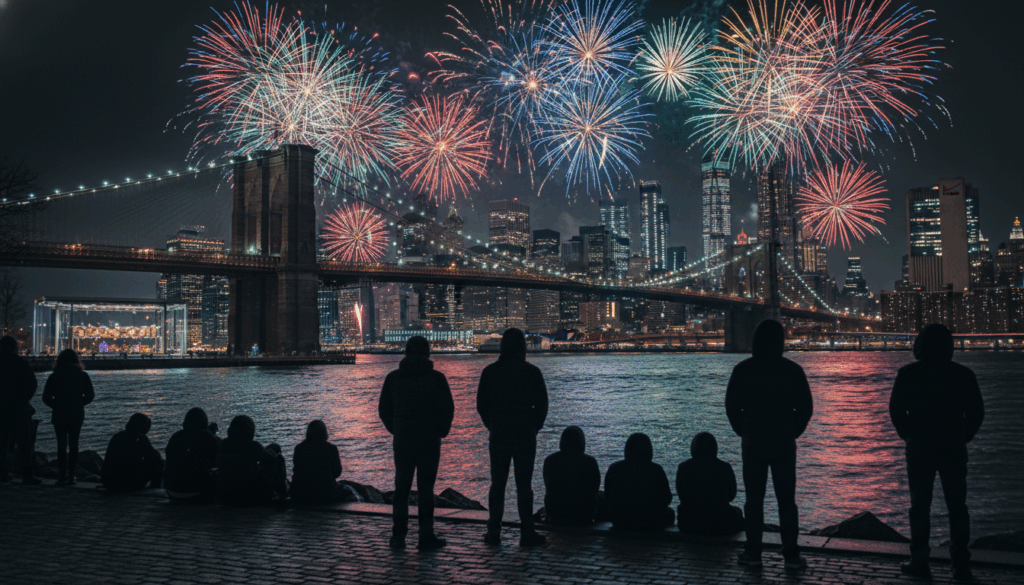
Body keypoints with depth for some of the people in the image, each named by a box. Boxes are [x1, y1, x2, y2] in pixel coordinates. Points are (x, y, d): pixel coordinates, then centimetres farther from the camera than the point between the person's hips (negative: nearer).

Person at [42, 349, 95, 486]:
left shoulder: (54, 377, -2)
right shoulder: (82, 376, 2)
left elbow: (46, 398, -4)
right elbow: (90, 395, 1)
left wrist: (57, 405, 11)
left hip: (59, 414, -1)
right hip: (77, 415, 1)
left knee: (61, 445, 5)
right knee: (73, 445, 7)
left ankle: (62, 476, -1)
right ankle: (71, 476, 3)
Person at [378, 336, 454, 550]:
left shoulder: (393, 378, 2)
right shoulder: (436, 378, -6)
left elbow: (383, 409, 6)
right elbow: (447, 409, -6)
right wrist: (441, 431, 10)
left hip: (402, 442, 2)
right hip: (429, 442, -2)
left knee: (401, 488, 11)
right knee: (426, 489, 4)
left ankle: (398, 537, 11)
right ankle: (426, 537, 6)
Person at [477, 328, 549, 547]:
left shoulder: (490, 372, 0)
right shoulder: (532, 372, -6)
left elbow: (481, 404, 4)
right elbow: (541, 405, -3)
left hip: (498, 436, 2)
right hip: (525, 436, -2)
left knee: (497, 484, 10)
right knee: (524, 485, 3)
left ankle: (494, 532, 11)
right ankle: (526, 533, 3)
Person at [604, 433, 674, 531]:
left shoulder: (614, 468, -5)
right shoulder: (656, 470, -12)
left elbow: (608, 496, 5)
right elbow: (667, 499, -4)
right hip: (651, 523, -3)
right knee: (670, 513, 31)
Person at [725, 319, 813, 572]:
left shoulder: (742, 370, -4)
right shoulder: (792, 370, -3)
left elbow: (731, 406, -1)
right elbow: (806, 407, -1)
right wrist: (793, 432, 11)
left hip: (752, 444, 0)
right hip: (784, 444, 0)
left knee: (754, 499, 7)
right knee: (786, 500, 6)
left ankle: (753, 554, 10)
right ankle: (791, 556, 6)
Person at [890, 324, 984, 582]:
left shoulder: (907, 374, -6)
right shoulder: (963, 374, -1)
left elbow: (896, 410, -4)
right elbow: (977, 412, 1)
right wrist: (963, 437, 12)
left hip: (919, 448, -1)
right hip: (954, 449, 1)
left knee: (920, 505, 7)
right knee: (957, 507, 9)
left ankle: (919, 561, 10)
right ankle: (961, 566, 11)